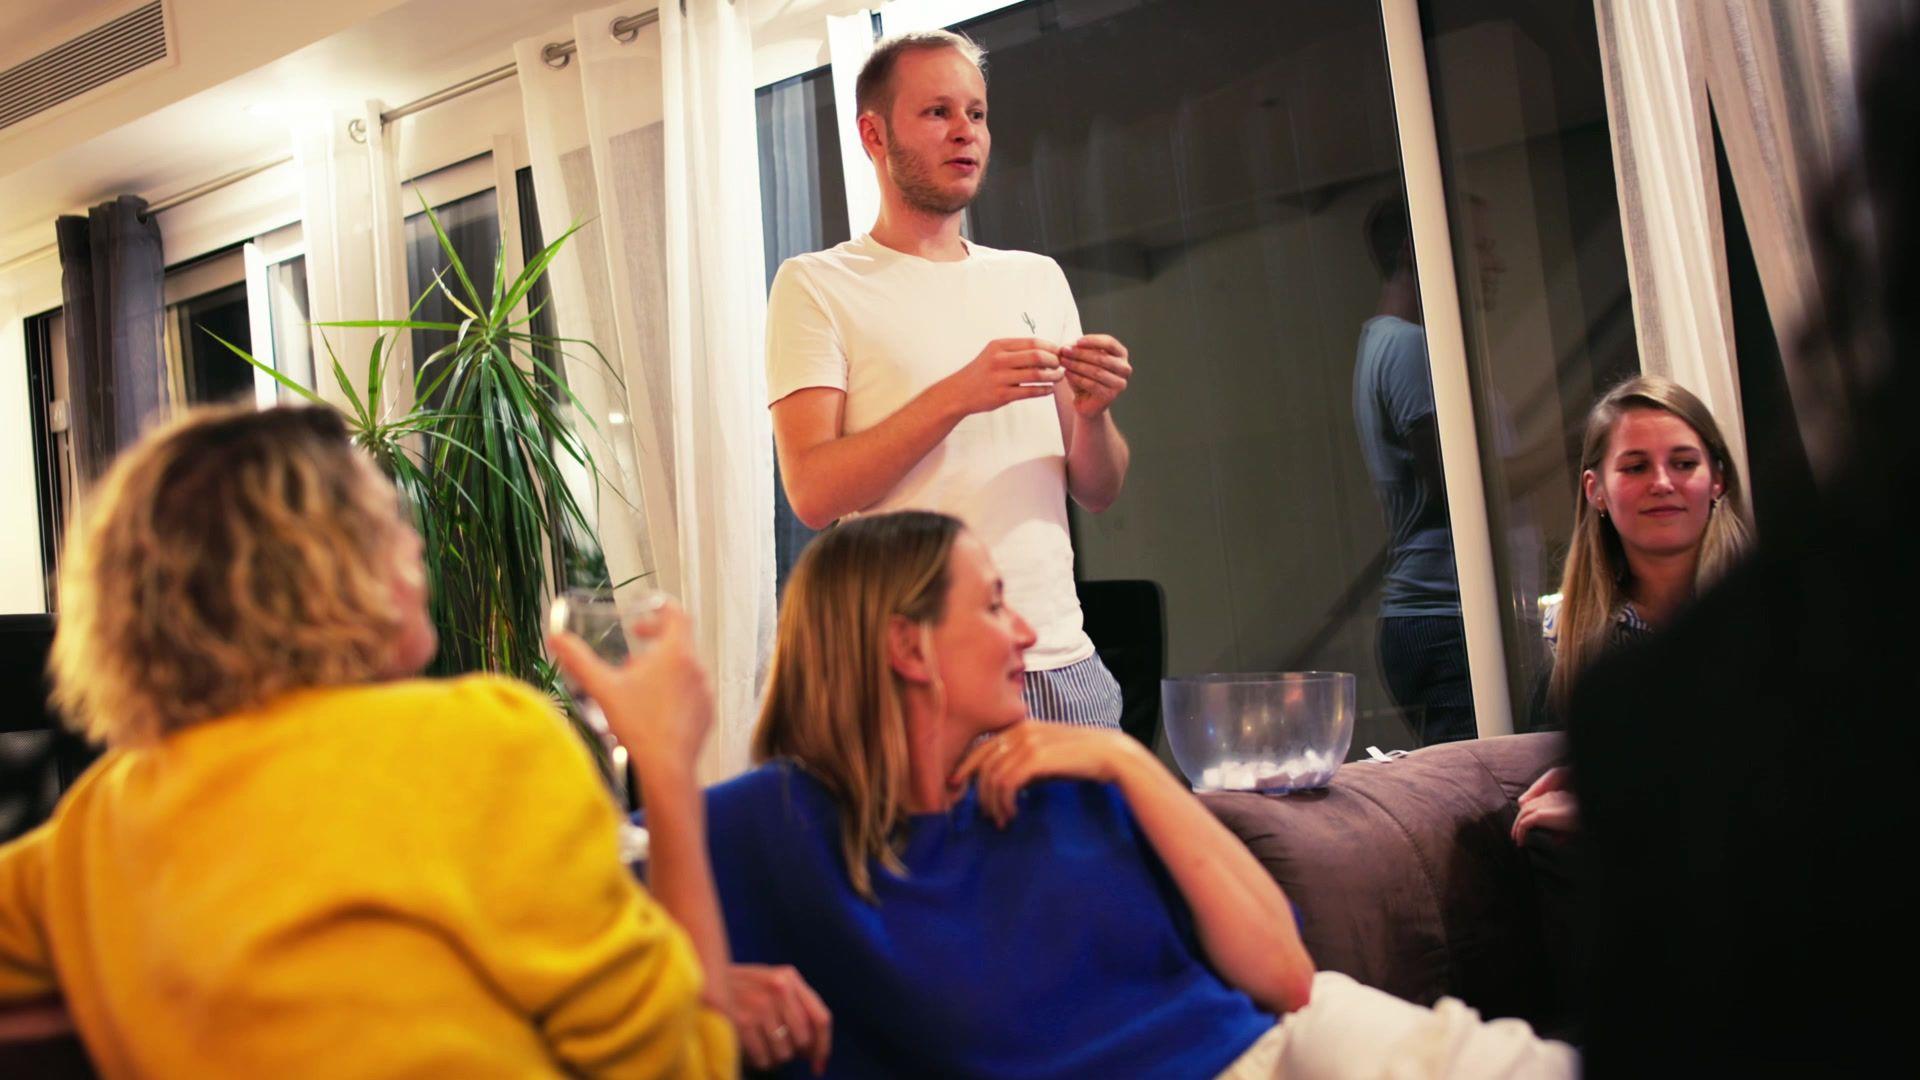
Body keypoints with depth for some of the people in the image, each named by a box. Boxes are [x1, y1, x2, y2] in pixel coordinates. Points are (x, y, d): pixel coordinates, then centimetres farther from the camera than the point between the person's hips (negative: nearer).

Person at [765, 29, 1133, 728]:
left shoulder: (1037, 279, 15)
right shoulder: (815, 286, -1)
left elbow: (1098, 494, 12)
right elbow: (812, 493, -13)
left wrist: (1092, 414, -9)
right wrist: (956, 397, -21)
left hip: (1064, 664, 5)